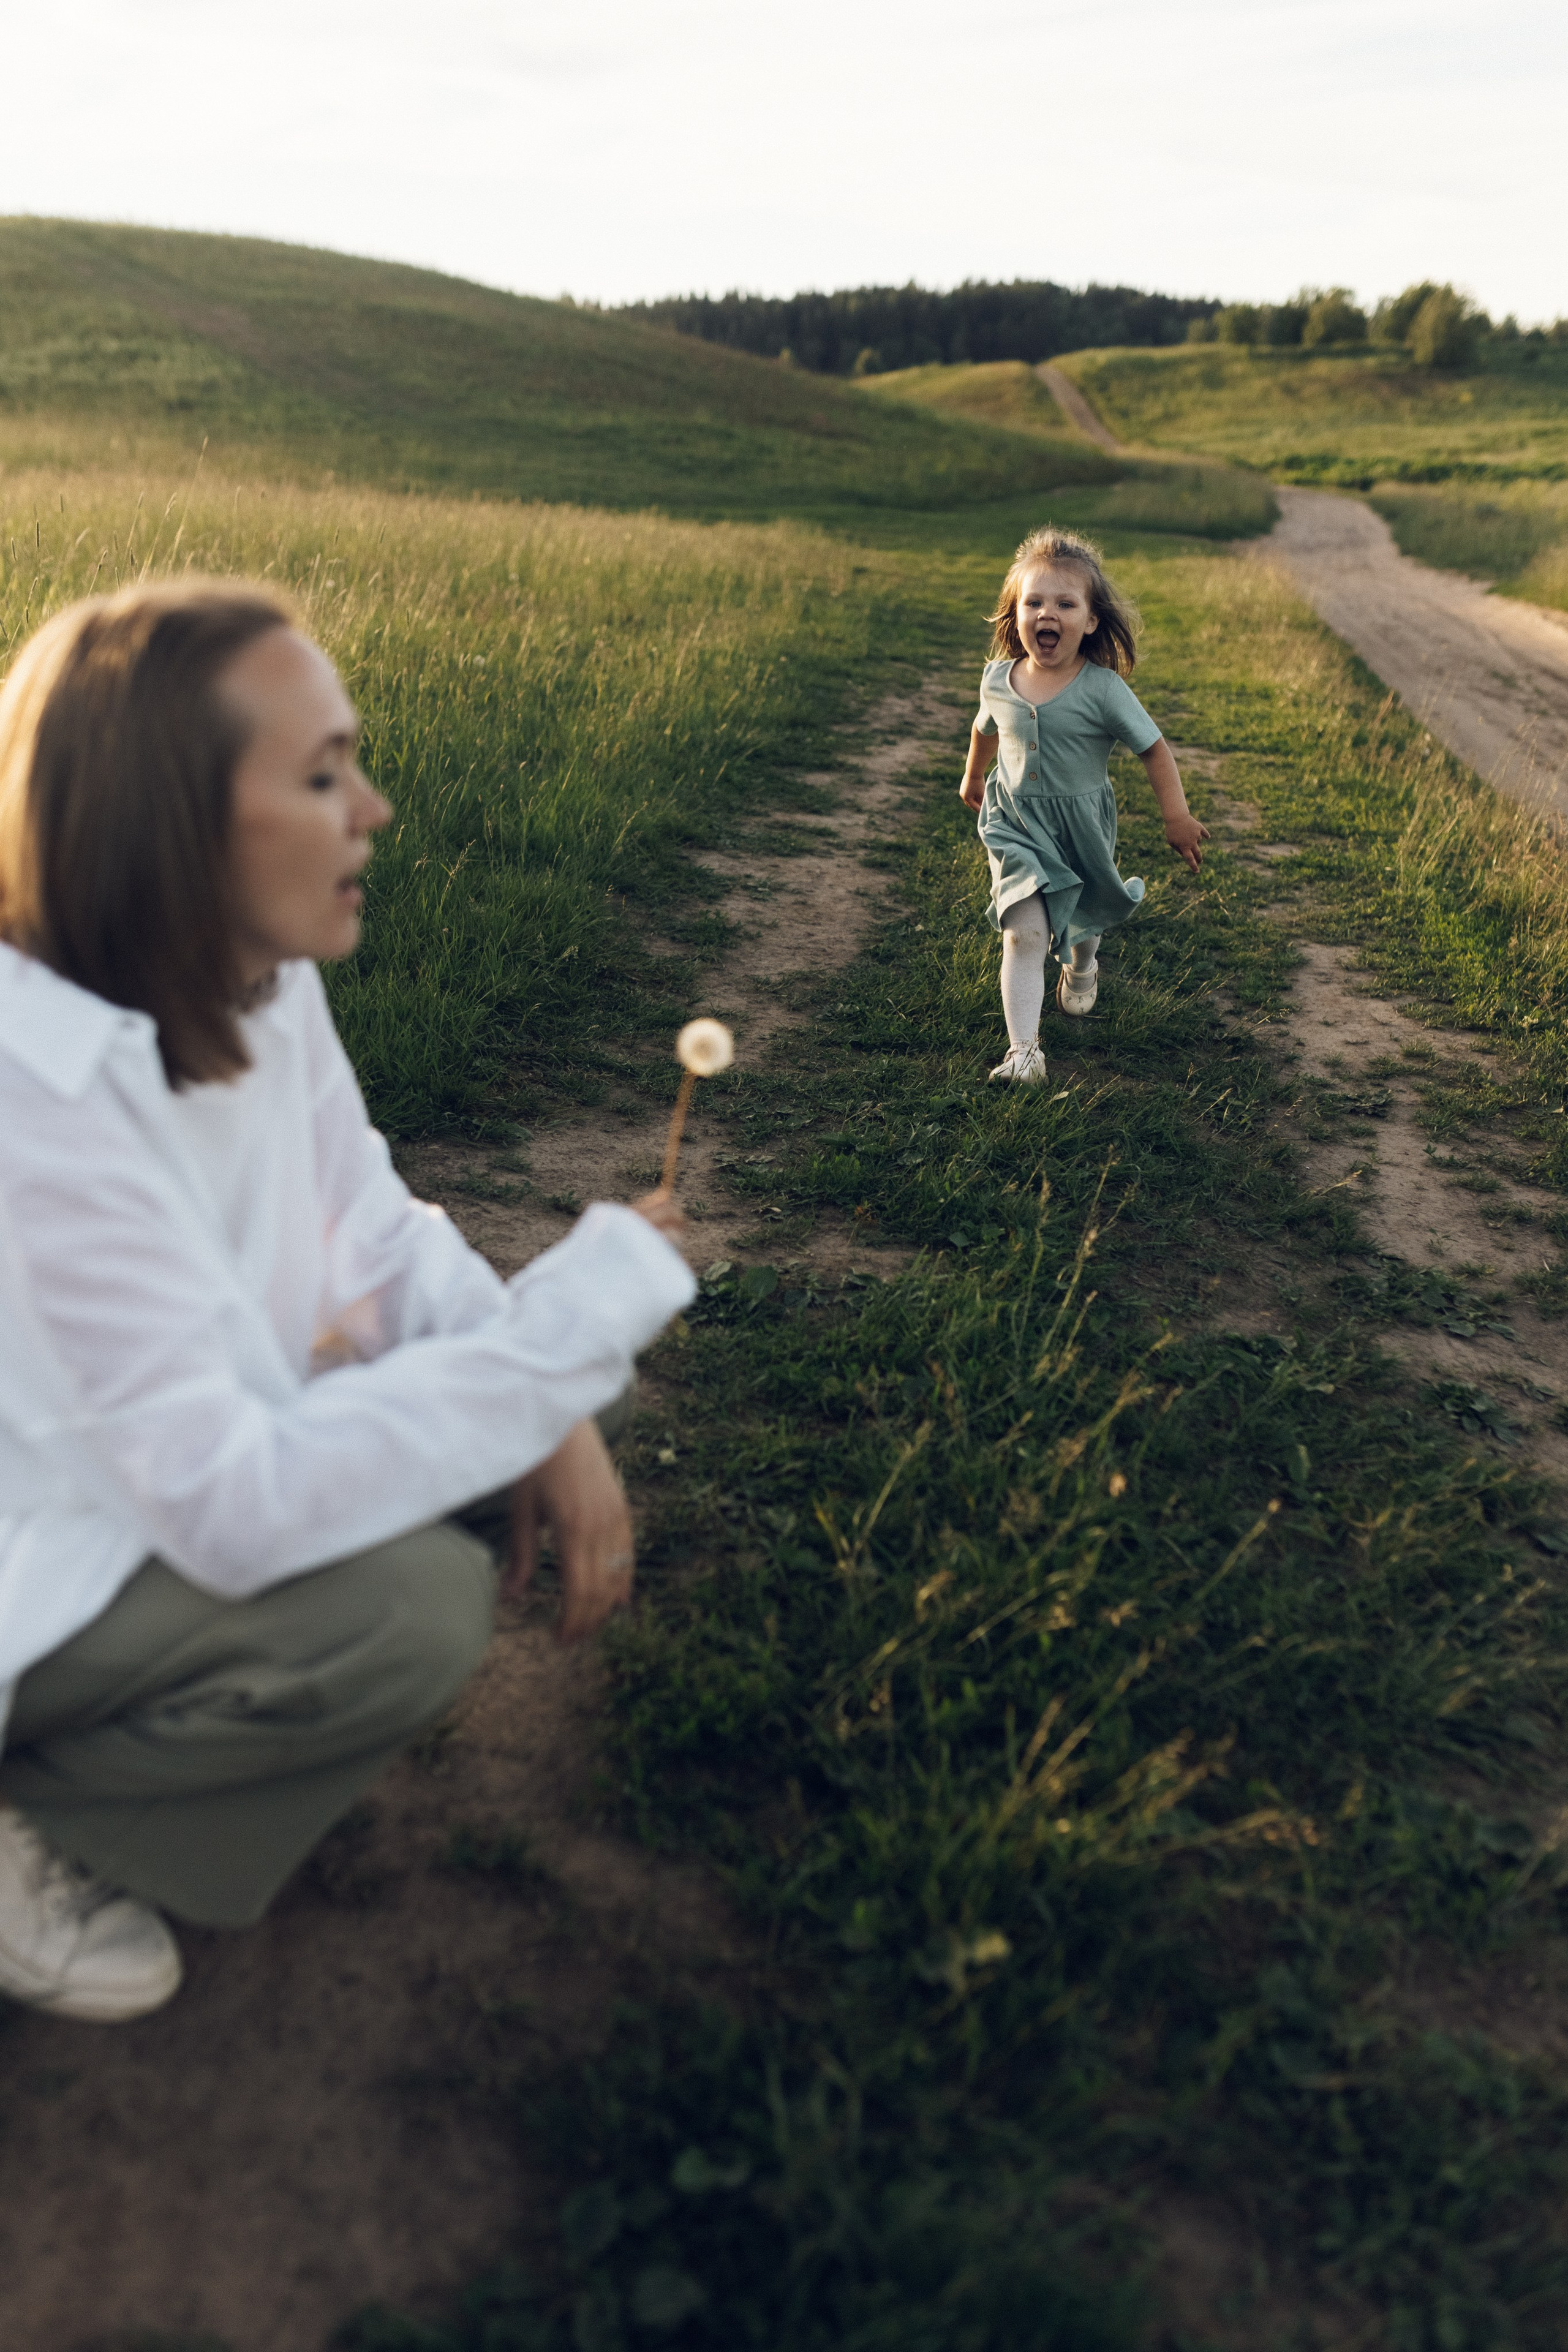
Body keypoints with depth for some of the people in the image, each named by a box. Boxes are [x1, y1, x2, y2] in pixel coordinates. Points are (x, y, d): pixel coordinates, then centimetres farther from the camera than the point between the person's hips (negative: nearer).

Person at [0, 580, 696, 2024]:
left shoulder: (257, 979, -7)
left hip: (166, 1470, 9)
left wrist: (555, 1413, -17)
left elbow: (380, 1240, 0)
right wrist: (580, 1314, -30)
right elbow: (232, 1508, -34)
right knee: (409, 1615, -28)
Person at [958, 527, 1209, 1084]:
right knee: (1024, 932, -15)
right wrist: (972, 776, 32)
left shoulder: (1103, 691, -19)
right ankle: (1023, 1050, -17)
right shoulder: (998, 681, -8)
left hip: (1081, 825, 0)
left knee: (1082, 919, 23)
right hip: (1017, 825, 1)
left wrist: (1178, 817, -10)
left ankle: (1082, 967, 60)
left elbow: (1154, 749, -10)